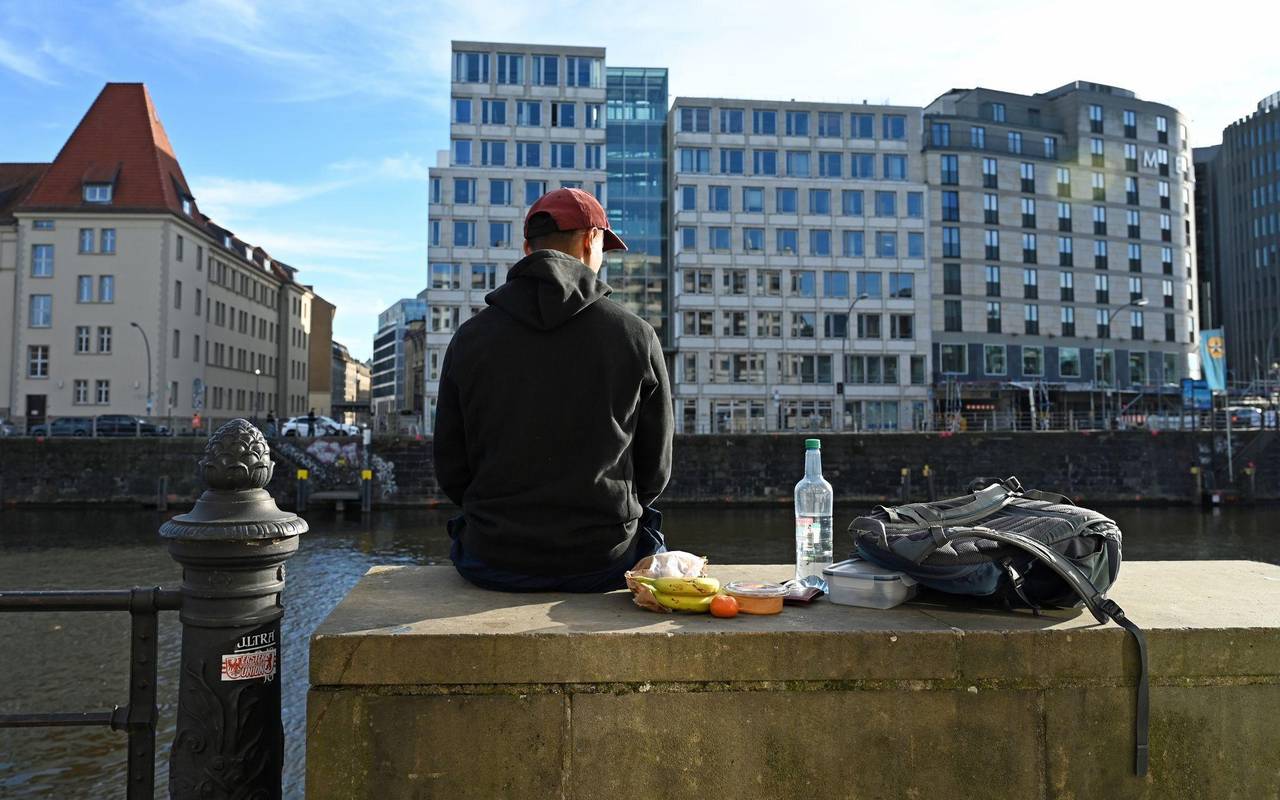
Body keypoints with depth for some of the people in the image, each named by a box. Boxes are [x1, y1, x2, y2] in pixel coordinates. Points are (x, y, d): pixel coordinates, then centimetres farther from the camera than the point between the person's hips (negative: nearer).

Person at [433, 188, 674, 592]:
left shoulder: (470, 337, -2)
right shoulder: (636, 335, -5)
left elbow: (450, 468, 2)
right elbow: (655, 468, 2)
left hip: (494, 564, 1)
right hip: (604, 562, -1)